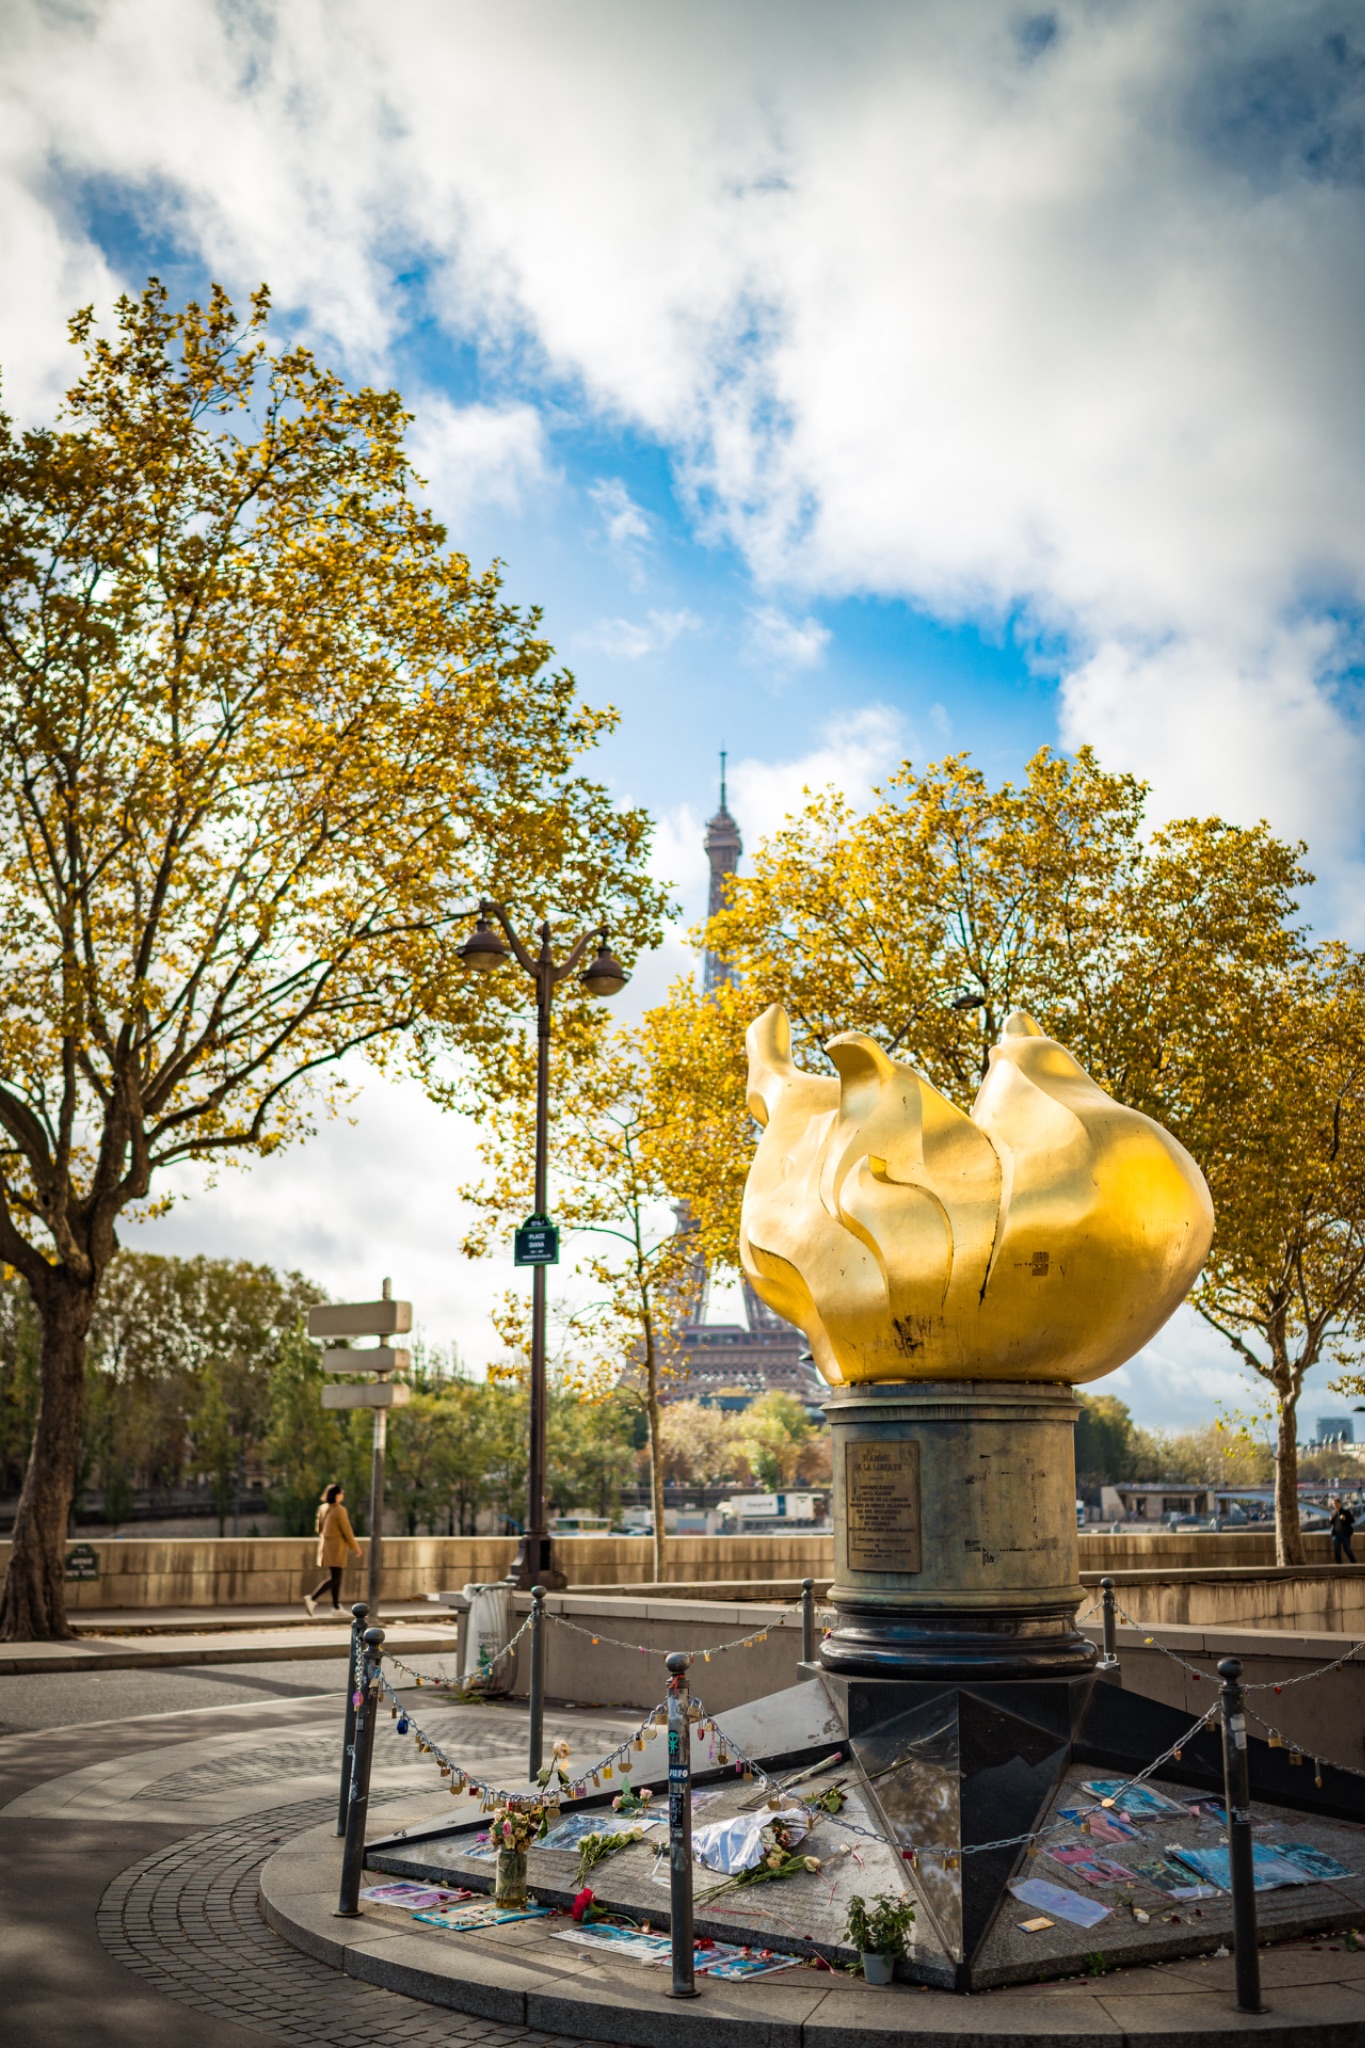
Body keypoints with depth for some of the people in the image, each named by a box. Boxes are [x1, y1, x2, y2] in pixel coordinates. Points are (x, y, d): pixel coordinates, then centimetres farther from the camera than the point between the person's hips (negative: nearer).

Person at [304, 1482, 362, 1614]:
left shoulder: (322, 1508, 5)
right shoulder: (340, 1510, -18)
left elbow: (320, 1529, 12)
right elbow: (347, 1530, -16)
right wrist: (355, 1547, -6)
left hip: (326, 1545, 8)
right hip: (337, 1547, -8)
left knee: (336, 1576, 13)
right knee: (334, 1578, -5)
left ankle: (336, 1607, 14)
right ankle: (312, 1598, -17)